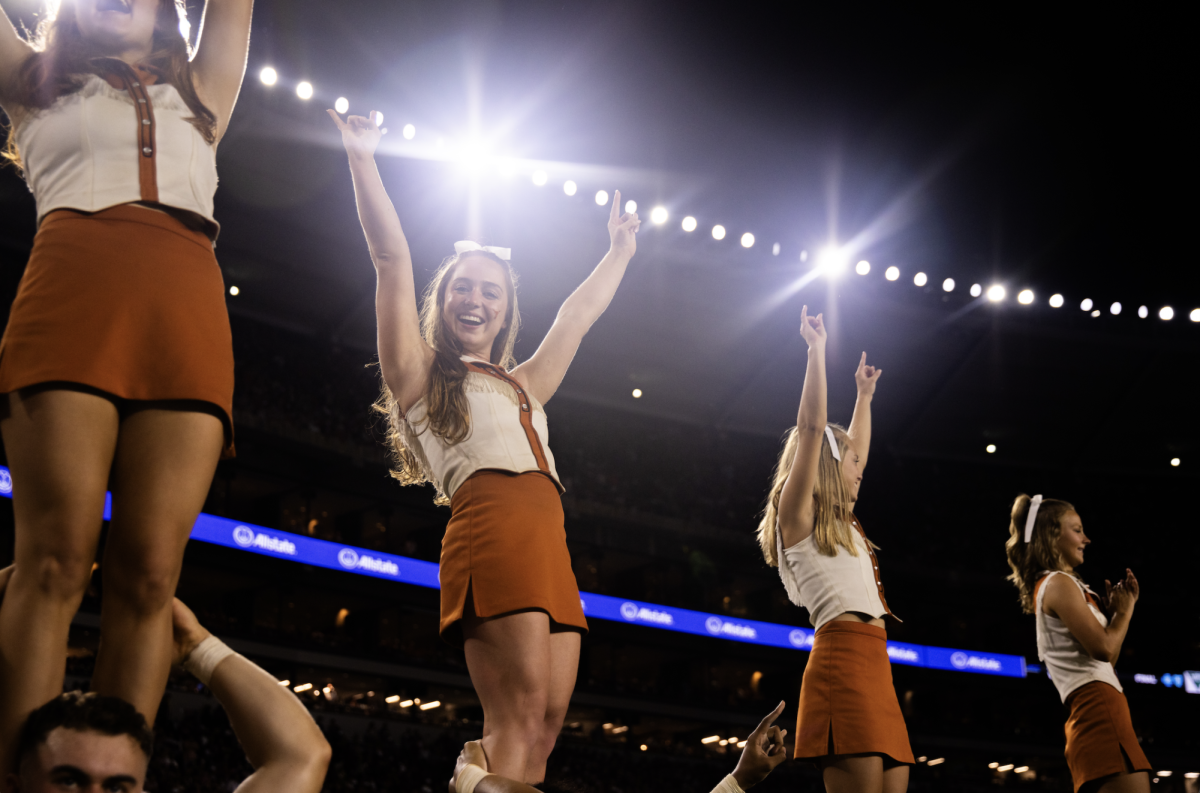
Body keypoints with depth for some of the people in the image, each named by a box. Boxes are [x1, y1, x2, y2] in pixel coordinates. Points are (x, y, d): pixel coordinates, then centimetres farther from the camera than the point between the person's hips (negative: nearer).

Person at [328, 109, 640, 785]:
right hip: (492, 533, -7)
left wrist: (620, 251, 52)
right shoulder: (418, 374, 14)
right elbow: (393, 260, 10)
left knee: (544, 728, -4)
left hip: (551, 550, 7)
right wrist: (363, 158, 7)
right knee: (519, 715, -18)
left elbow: (577, 318, 43)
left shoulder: (523, 387, 31)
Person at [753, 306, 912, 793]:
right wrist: (816, 351, -2)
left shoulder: (841, 526, 27)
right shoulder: (796, 513, 4)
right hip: (843, 660, -9)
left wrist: (865, 394, 47)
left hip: (875, 663, 9)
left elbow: (856, 448, 42)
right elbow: (811, 429, -5)